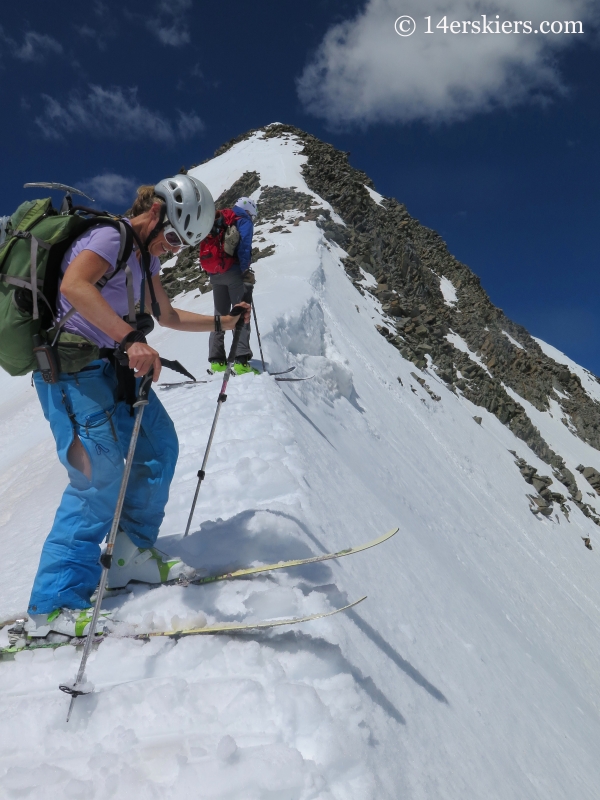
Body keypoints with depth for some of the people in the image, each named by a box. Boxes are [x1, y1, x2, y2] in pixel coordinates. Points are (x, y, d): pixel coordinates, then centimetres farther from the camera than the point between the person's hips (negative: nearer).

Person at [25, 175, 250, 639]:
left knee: (159, 445, 6)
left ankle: (133, 554, 16)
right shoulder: (110, 238, -14)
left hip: (114, 368, 10)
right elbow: (74, 286, -35)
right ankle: (54, 606, -7)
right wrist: (132, 339, -43)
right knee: (101, 478, -15)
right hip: (75, 369, -10)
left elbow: (169, 317, 26)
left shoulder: (146, 256, 15)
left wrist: (222, 323, 22)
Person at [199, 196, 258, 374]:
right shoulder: (244, 221, 3)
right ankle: (241, 361, -19)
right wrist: (246, 271, -9)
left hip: (214, 273, 7)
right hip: (232, 272, -6)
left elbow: (207, 247, 19)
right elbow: (244, 246, -12)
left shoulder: (217, 220, 23)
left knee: (220, 314, 13)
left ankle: (216, 360, 6)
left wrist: (213, 271, 17)